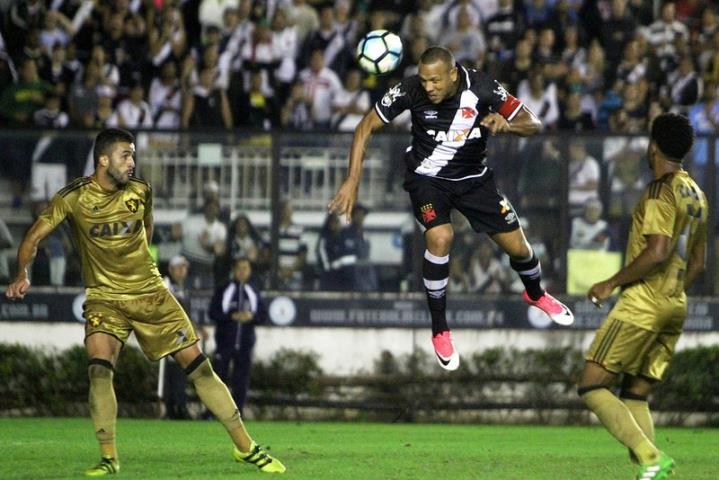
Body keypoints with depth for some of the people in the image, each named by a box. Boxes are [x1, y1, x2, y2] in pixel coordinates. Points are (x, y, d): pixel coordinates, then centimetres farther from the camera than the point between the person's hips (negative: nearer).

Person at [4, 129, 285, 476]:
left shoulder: (140, 192, -2)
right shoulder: (73, 198, -11)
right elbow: (33, 238, -11)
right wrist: (22, 274, -28)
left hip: (150, 292, 2)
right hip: (104, 297, -2)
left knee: (198, 365, -3)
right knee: (98, 368, -25)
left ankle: (245, 447, 5)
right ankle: (108, 458, -11)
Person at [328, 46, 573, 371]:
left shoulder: (482, 89, -24)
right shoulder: (411, 91, -25)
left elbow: (532, 124, -16)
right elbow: (366, 127, -14)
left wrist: (505, 124, -38)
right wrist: (352, 181, -20)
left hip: (473, 177, 2)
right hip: (427, 177, -2)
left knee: (517, 246, 5)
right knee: (440, 237, -29)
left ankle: (535, 294, 43)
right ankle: (439, 330, -11)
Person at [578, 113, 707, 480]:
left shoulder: (661, 191, -12)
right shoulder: (695, 194, 16)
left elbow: (658, 252, -23)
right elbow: (697, 263, 21)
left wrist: (612, 283, -15)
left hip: (642, 302, -9)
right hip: (675, 306, 9)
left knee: (592, 387, -7)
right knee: (635, 394, 12)